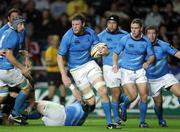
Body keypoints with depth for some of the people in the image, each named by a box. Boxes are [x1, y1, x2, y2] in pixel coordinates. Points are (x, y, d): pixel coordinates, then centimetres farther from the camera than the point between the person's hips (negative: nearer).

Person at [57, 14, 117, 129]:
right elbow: (60, 57, -12)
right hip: (76, 69, -3)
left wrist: (103, 50, -17)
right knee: (91, 102, -9)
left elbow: (98, 46, 8)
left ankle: (109, 122, -5)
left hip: (90, 64, 3)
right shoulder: (67, 37, -17)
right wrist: (64, 76, -19)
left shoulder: (90, 33, -6)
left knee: (103, 91, -14)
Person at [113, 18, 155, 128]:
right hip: (126, 70, -3)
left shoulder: (146, 41, -3)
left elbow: (152, 55, 5)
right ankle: (124, 108, 20)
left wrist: (148, 62, -16)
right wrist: (115, 63, -17)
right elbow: (116, 53, 1)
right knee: (133, 95, -15)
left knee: (144, 95, -7)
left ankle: (142, 121, 6)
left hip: (140, 71, 3)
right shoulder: (125, 39, -8)